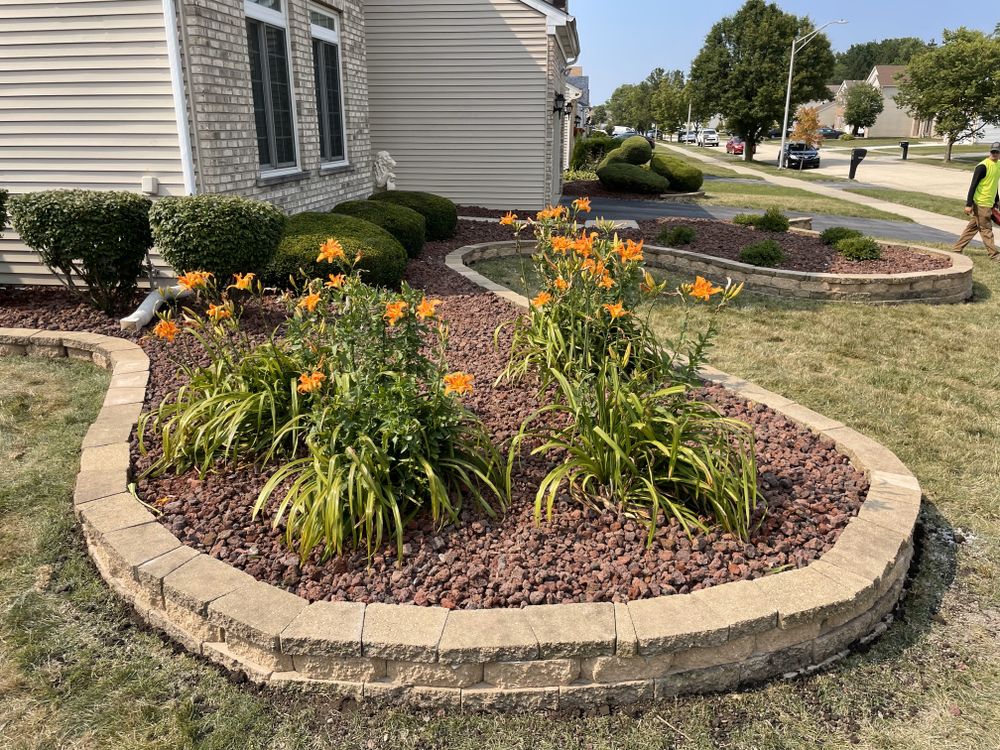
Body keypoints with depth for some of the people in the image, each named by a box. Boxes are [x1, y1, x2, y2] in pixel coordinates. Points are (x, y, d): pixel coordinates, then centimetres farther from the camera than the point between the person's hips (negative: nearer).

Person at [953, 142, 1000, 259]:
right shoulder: (983, 166, -15)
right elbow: (973, 185, -17)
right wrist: (968, 204, -20)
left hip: (989, 203, 8)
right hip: (981, 204, -8)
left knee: (972, 227, 11)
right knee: (986, 229, -1)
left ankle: (958, 249, 18)